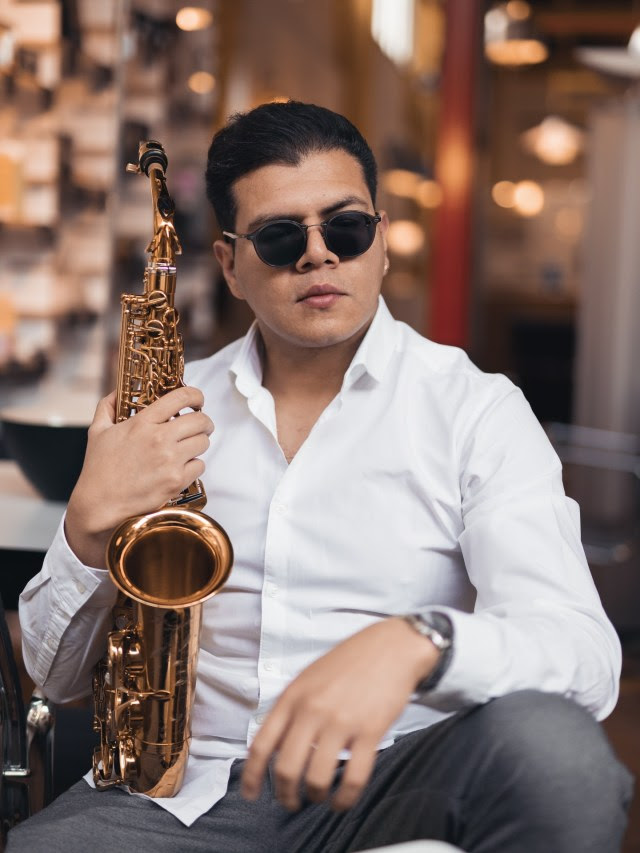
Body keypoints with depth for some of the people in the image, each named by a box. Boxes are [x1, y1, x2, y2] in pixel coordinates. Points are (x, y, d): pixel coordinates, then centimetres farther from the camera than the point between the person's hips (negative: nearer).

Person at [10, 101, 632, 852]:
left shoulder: (476, 410, 1)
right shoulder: (172, 411, 10)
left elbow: (584, 655, -12)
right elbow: (58, 674, 12)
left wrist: (414, 642, -33)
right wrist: (92, 521, -9)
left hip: (379, 789, -1)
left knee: (550, 750, -32)